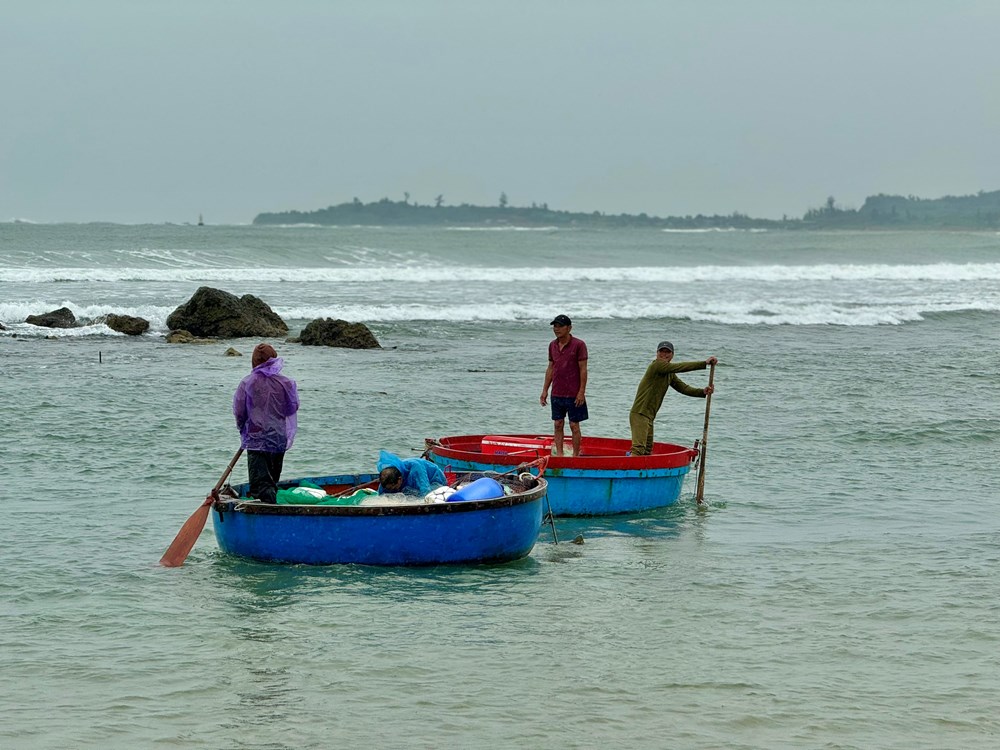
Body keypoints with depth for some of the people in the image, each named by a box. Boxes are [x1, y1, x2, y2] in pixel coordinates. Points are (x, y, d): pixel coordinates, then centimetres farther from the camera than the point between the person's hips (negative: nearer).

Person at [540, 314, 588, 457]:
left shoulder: (578, 345, -9)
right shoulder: (552, 345, 8)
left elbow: (583, 369, -9)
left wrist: (581, 392, -14)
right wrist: (545, 390, 10)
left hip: (574, 394, -5)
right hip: (556, 394, 5)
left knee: (574, 425, 0)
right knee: (558, 425, 6)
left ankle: (575, 455, 7)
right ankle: (559, 455, 11)